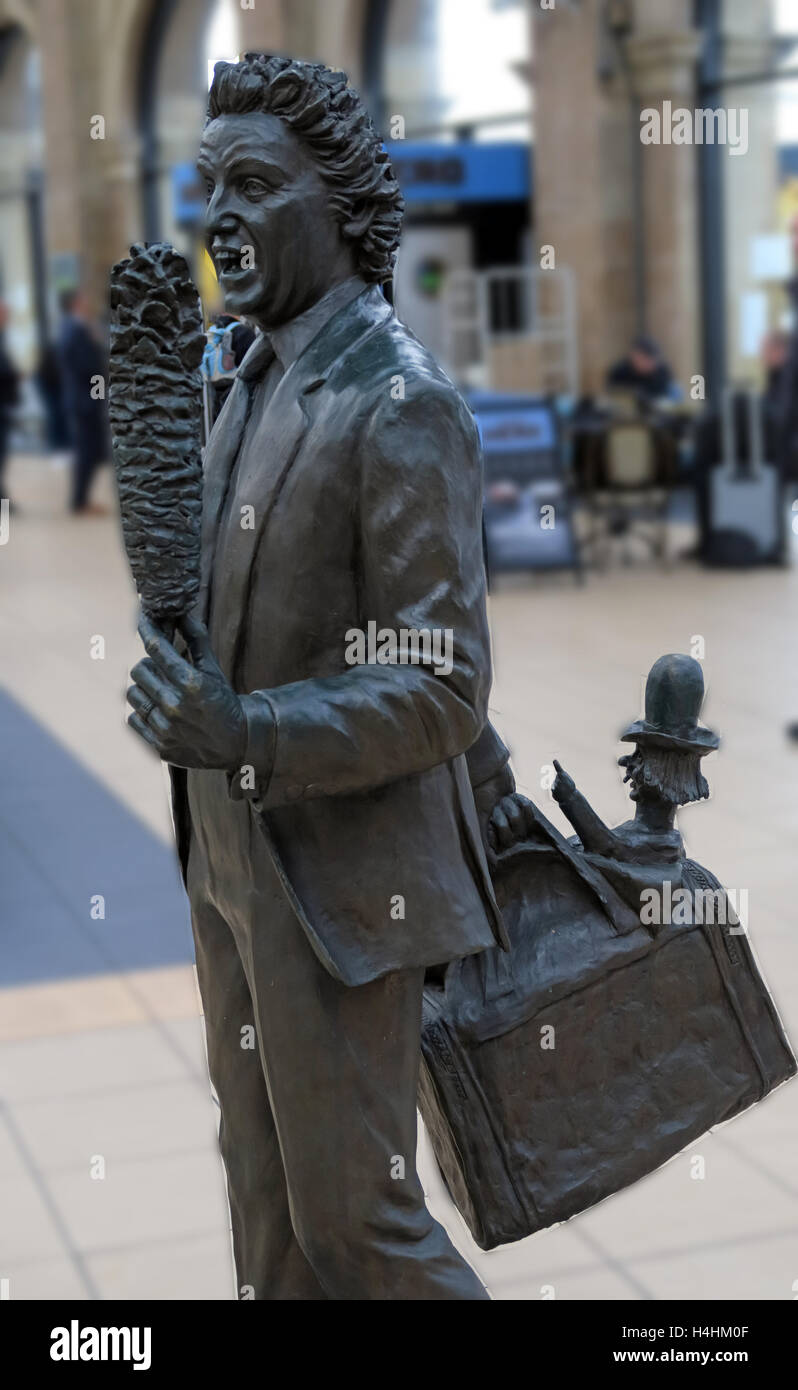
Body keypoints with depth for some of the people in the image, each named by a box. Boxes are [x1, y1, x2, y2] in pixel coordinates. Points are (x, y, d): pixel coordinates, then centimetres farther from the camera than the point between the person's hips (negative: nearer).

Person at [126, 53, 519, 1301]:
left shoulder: (399, 405, -18)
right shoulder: (260, 382, 10)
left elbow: (438, 684, -21)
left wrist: (246, 733, -33)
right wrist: (485, 769, 24)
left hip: (339, 884, -8)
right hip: (235, 868, 8)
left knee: (354, 1213, 4)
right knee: (269, 1200, 17)